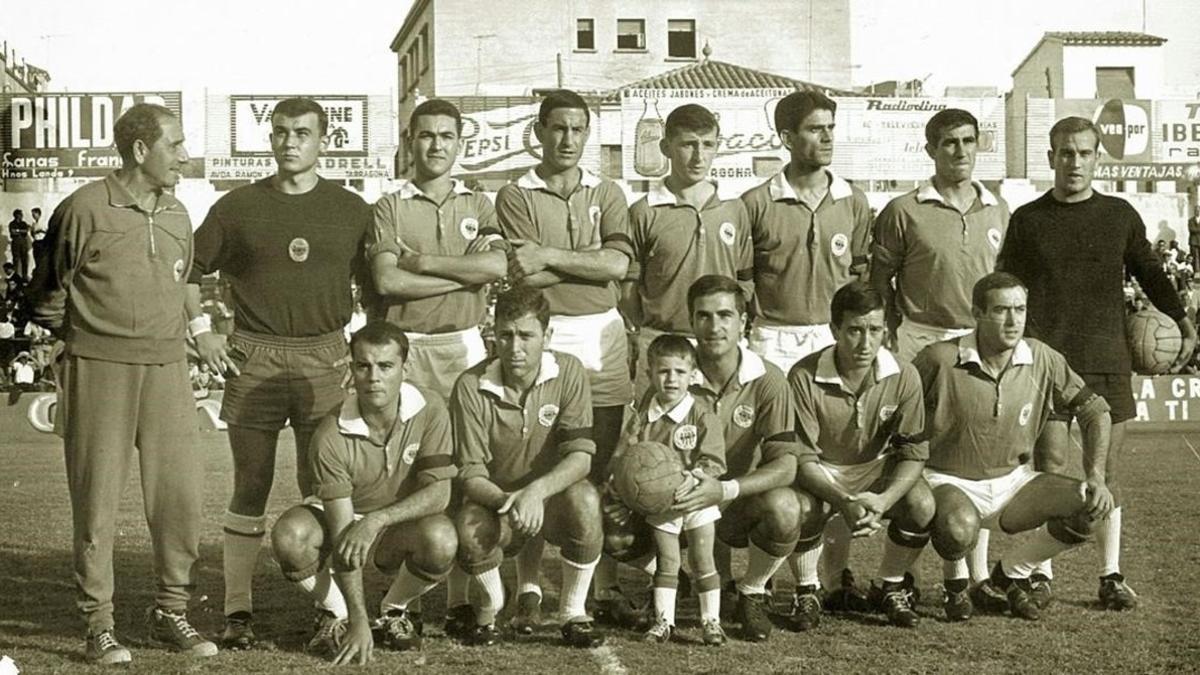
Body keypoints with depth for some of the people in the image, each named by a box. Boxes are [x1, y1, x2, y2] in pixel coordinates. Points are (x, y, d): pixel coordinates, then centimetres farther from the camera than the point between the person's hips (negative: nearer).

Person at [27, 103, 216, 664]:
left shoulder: (177, 216, 11)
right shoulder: (84, 209, -6)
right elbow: (48, 292, 2)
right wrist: (78, 333, 7)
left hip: (166, 369, 5)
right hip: (97, 369, -5)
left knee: (182, 493, 1)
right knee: (97, 497, 1)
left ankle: (171, 612, 15)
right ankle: (98, 623, 11)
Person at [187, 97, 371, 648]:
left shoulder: (352, 210, 7)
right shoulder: (238, 207, 5)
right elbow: (188, 268, 12)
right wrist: (202, 331, 3)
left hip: (326, 359, 1)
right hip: (253, 358, 0)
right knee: (250, 487, 2)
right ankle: (237, 611, 6)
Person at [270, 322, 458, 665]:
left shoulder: (430, 412, -21)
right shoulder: (331, 436, -26)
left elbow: (438, 492, -21)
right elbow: (341, 533, -26)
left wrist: (377, 519, -37)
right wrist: (358, 621, -30)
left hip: (403, 523, 1)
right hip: (343, 519, -1)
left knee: (441, 540, -33)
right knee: (288, 536, -33)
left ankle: (393, 610, 1)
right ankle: (336, 614, 0)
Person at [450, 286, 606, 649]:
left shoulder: (568, 372, -13)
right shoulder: (471, 387, -15)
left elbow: (580, 456, -19)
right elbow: (471, 473, -15)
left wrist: (537, 491, -38)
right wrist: (506, 502, -37)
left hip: (553, 498, 0)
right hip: (496, 498, 0)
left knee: (584, 500, -34)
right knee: (469, 529, -34)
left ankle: (573, 612, -10)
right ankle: (491, 603, 3)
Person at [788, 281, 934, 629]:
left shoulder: (903, 376, -17)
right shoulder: (804, 377, -23)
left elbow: (914, 453, -12)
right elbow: (801, 458, -20)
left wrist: (884, 500, -31)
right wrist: (843, 502, -37)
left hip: (877, 469, 2)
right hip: (820, 473, -2)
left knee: (922, 505, -26)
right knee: (804, 509, -34)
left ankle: (891, 587, 2)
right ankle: (808, 592, -5)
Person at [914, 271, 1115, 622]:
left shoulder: (1042, 360, -5)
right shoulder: (940, 360, -17)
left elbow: (1095, 410, 4)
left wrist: (1096, 477, -8)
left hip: (1012, 480, 5)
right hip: (950, 482, -5)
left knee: (1091, 507, -15)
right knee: (958, 528, -39)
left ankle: (1012, 573, 11)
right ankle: (956, 585, 2)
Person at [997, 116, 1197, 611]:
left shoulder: (1120, 215, 9)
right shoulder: (1028, 220, 5)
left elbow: (1151, 274, 18)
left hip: (1107, 359, 2)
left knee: (1105, 471, 4)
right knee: (1049, 467, -6)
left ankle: (1112, 576, 10)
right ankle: (1041, 574, 1)